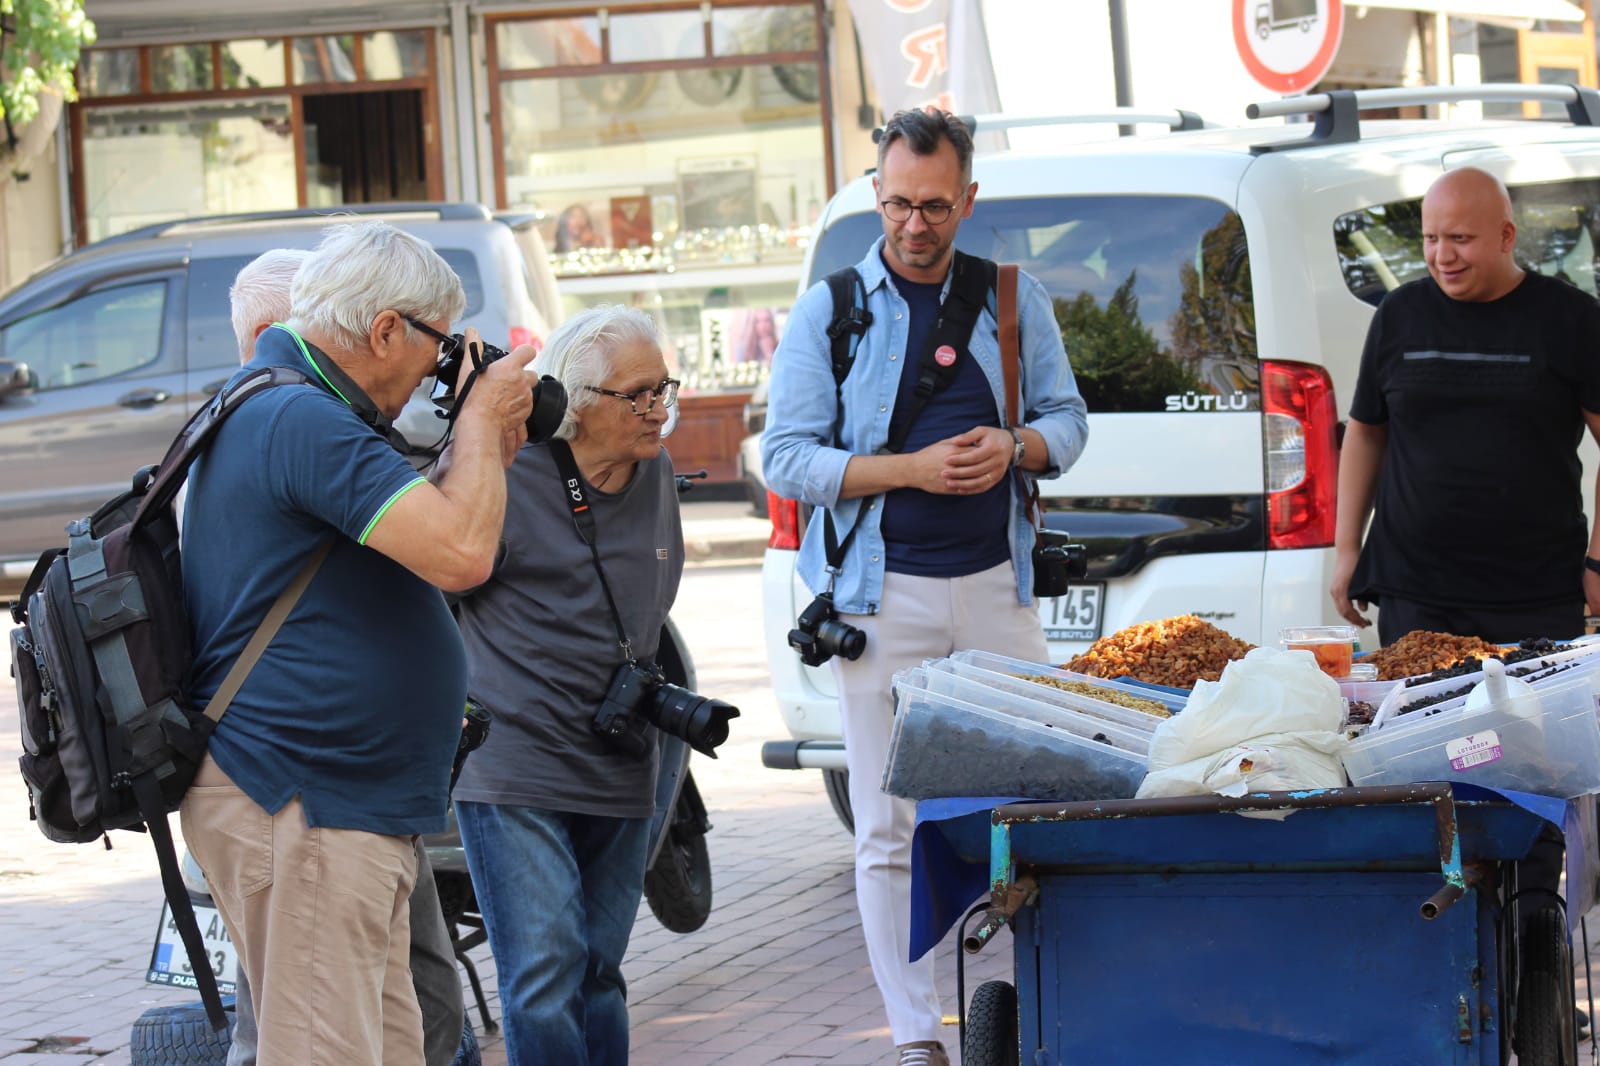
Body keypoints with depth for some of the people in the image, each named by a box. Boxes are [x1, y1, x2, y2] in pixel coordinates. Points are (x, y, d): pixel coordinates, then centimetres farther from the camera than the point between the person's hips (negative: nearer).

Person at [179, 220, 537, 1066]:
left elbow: (419, 541, 26)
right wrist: (481, 420, -9)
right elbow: (460, 552, -25)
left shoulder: (274, 408, 18)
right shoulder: (301, 419, -18)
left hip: (344, 808, 11)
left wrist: (486, 443, 13)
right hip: (299, 808, -11)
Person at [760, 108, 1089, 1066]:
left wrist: (1015, 447, -10)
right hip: (883, 595, -2)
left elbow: (1068, 419, 13)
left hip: (997, 585, 2)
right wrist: (912, 469, -16)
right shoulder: (829, 313, 0)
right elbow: (788, 457, -3)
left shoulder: (1015, 299, 8)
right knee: (891, 831, -2)